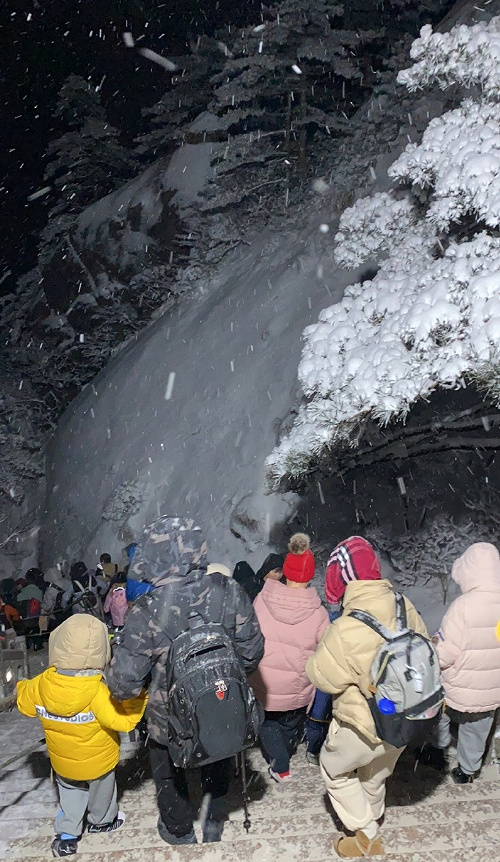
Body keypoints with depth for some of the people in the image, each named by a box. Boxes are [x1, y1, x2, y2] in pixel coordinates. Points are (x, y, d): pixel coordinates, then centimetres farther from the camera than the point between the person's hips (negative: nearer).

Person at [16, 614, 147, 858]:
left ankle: (66, 835, 34)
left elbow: (25, 704, -4)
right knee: (101, 792, 29)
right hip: (98, 761, -2)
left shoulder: (39, 685, -26)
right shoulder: (98, 692, -39)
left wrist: (22, 687, 17)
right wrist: (138, 697, -21)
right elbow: (123, 720, -33)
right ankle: (102, 821, 52)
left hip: (62, 761, 2)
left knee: (69, 797, 31)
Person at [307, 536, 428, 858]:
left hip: (365, 725, -6)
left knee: (334, 768, 23)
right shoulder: (404, 606, -15)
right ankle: (372, 818, 54)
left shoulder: (347, 629, -36)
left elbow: (324, 676, -21)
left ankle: (367, 836, 28)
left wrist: (321, 651, -3)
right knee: (376, 773, 31)